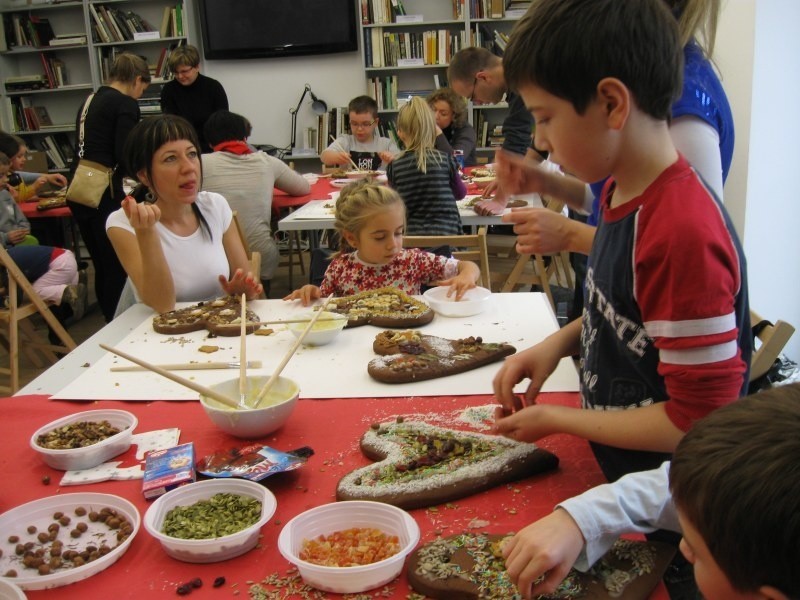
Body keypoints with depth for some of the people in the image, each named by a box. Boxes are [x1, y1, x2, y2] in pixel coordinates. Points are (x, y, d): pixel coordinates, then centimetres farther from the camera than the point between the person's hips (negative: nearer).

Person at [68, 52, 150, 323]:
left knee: (103, 267, 17)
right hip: (103, 194, -8)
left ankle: (110, 323, 28)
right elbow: (125, 155, -15)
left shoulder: (90, 101, 17)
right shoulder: (126, 104, -7)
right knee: (119, 268, 1)